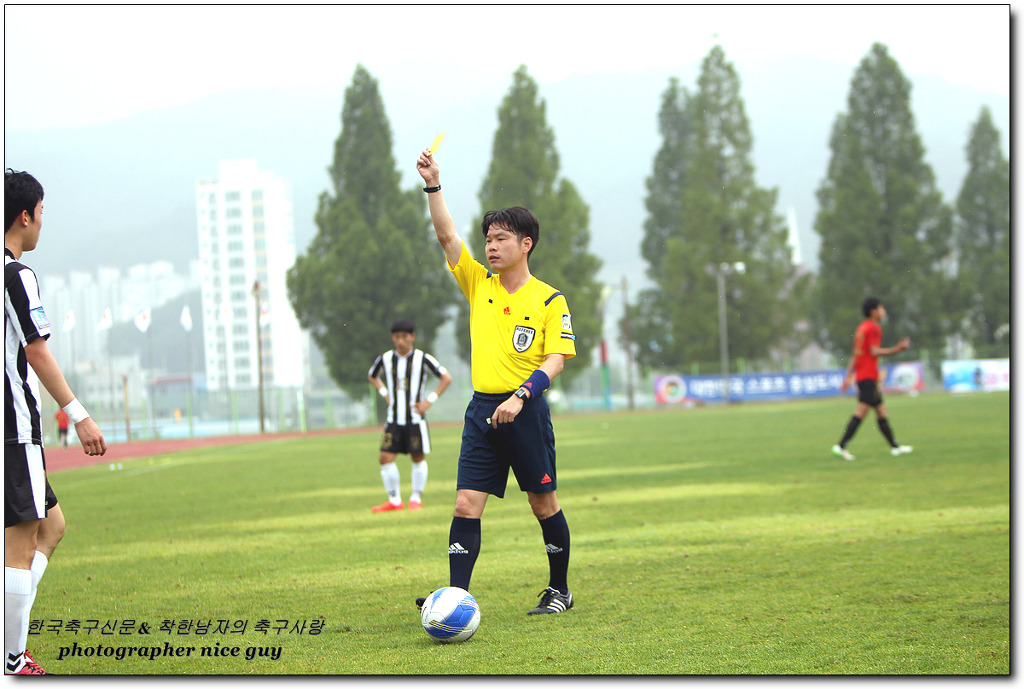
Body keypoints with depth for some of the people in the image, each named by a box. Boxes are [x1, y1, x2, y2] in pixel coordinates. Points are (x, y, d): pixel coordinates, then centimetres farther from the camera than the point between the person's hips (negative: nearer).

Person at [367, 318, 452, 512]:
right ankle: (394, 500, 3)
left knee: (418, 458, 0)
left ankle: (416, 498, 15)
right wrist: (385, 394, 9)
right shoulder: (385, 359, 3)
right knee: (386, 458, -6)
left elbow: (446, 378, -1)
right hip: (394, 419, 3)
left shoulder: (423, 359, -7)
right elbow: (372, 376, 24)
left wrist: (430, 401, -7)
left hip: (416, 418, -3)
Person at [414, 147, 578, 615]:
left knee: (543, 503, 7)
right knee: (467, 504, -7)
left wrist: (521, 396, -22)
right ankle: (457, 596, -12)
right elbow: (447, 236, 0)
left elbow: (556, 358, -9)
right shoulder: (479, 284, 9)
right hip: (482, 408, 3)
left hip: (526, 411, -3)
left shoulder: (549, 300, -2)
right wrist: (433, 185, -11)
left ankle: (559, 589, 22)